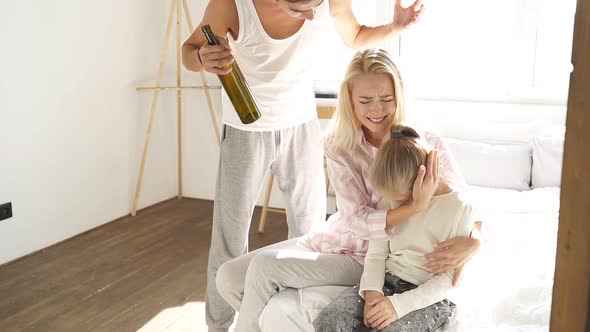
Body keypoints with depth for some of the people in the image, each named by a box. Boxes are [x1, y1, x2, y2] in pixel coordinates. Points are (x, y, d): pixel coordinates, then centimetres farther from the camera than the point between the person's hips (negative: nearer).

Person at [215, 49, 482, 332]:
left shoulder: (425, 145, -12)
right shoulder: (338, 148, -5)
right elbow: (359, 221, -15)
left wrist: (471, 243, -30)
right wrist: (416, 207, -32)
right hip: (330, 239, 4)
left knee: (264, 266, -23)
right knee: (229, 277, -4)